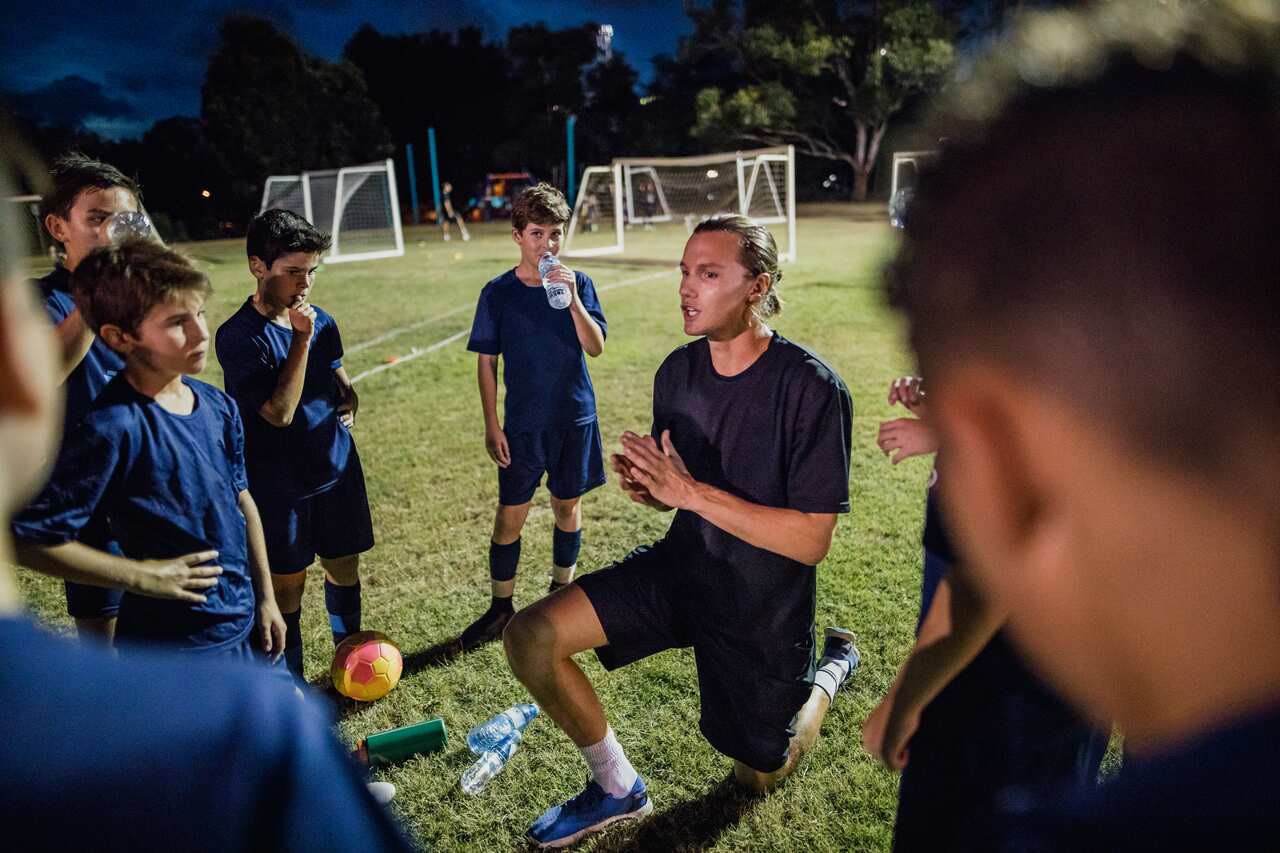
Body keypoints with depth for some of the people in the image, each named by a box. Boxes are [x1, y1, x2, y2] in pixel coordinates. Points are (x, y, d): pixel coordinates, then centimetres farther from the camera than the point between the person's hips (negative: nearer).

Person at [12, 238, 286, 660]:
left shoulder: (219, 406, -2)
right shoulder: (114, 428, -22)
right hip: (174, 643, -6)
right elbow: (29, 536, -19)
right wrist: (140, 575, -17)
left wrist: (265, 596, 10)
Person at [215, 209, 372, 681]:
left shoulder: (321, 322, 3)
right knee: (287, 585, 7)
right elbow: (279, 412, -23)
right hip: (279, 483, -5)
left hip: (337, 469, 5)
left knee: (344, 567, 16)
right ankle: (290, 681, 26)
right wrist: (301, 340, -25)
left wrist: (349, 400, -3)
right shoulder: (238, 336, -15)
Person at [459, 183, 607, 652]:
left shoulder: (578, 283, -1)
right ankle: (501, 608, 20)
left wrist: (572, 298, -24)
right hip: (523, 423, -1)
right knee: (510, 516, 3)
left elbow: (595, 347, -11)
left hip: (576, 418, 1)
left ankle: (562, 592, 34)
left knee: (568, 507, 13)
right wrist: (491, 426, -4)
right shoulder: (498, 293, -4)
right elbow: (486, 363, -1)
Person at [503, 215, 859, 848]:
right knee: (529, 639, -14)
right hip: (681, 565, 5)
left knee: (760, 777, 16)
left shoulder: (811, 388, -24)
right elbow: (676, 491, 7)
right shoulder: (678, 371, -6)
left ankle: (831, 665, 43)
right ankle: (618, 789, 10)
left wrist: (691, 492, -31)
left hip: (766, 606, -4)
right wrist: (644, 486, -18)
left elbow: (811, 541, -25)